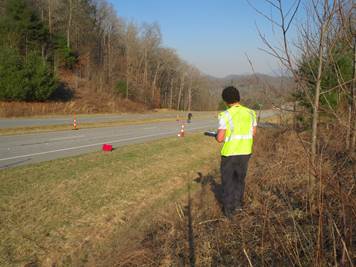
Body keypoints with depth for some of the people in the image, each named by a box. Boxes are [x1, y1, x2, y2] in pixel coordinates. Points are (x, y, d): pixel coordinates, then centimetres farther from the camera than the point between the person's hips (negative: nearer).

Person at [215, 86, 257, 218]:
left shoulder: (225, 115, -17)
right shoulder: (250, 113, -1)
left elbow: (220, 138, -17)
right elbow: (253, 133, 7)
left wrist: (217, 135, 5)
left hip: (229, 153, -4)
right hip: (245, 152, 4)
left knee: (228, 181, 13)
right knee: (239, 179, 24)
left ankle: (229, 210, 19)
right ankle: (238, 203, 32)